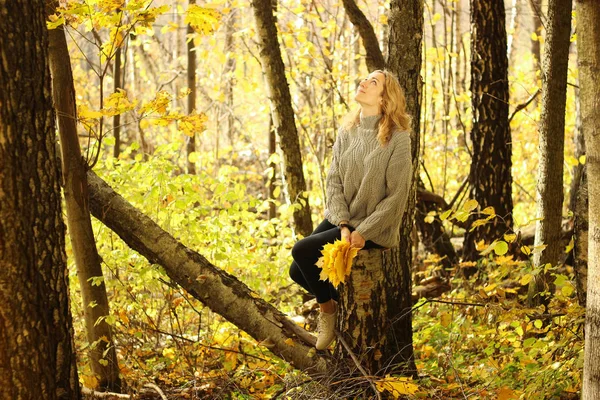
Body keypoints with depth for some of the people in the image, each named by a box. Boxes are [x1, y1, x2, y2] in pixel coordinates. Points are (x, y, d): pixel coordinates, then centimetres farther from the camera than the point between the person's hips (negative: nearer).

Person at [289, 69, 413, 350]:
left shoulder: (397, 138, -15)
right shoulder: (347, 132, 4)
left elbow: (396, 196, -15)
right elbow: (333, 181, 2)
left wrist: (363, 232, -19)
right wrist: (342, 225, -12)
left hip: (373, 229, -6)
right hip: (340, 220, 6)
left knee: (302, 251, -18)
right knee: (298, 271, -2)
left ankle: (328, 309, 7)